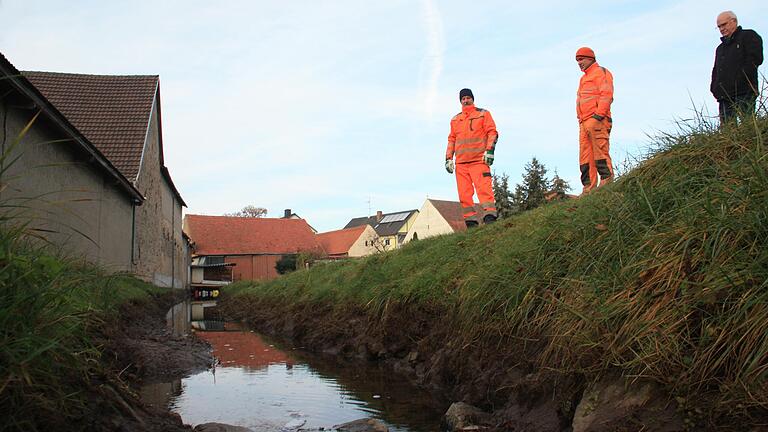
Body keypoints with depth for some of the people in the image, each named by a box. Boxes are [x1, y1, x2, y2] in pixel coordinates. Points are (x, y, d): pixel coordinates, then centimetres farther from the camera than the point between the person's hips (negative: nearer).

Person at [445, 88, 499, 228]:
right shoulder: (455, 119, 22)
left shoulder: (483, 114, 10)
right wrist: (448, 158, 13)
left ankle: (490, 217, -20)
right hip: (461, 163, 4)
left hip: (479, 160, -4)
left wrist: (489, 150, -11)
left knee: (484, 189, -17)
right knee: (464, 194, -2)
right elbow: (451, 139, 23)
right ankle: (471, 222, 0)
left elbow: (492, 132, 2)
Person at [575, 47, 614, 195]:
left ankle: (607, 181, -14)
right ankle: (589, 187, 0)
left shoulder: (600, 72, 3)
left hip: (596, 120, -9)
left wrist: (599, 114, -20)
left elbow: (607, 94, -11)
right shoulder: (584, 78, 31)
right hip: (584, 123, 9)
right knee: (585, 156, 2)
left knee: (600, 152, -14)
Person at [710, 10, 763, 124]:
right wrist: (714, 88, 11)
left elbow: (755, 59, -4)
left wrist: (739, 80, -14)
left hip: (744, 94, -7)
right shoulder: (720, 48, 32)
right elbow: (715, 71, 30)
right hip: (724, 96, 7)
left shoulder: (749, 36, 10)